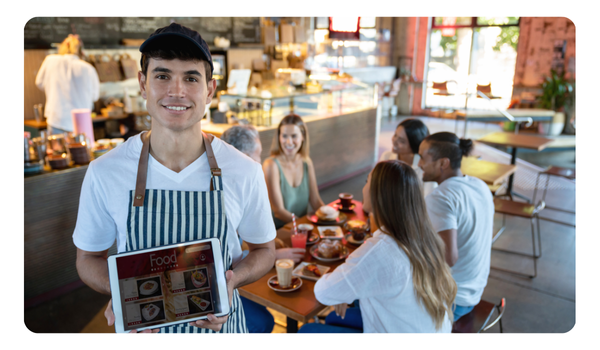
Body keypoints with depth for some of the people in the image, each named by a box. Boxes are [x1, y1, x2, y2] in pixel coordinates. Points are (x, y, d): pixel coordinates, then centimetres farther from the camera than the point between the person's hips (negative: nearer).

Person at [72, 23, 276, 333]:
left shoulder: (244, 172, -17)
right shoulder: (104, 173, -16)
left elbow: (263, 249, -2)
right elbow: (89, 257, -1)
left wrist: (231, 280, -21)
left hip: (217, 322, 0)